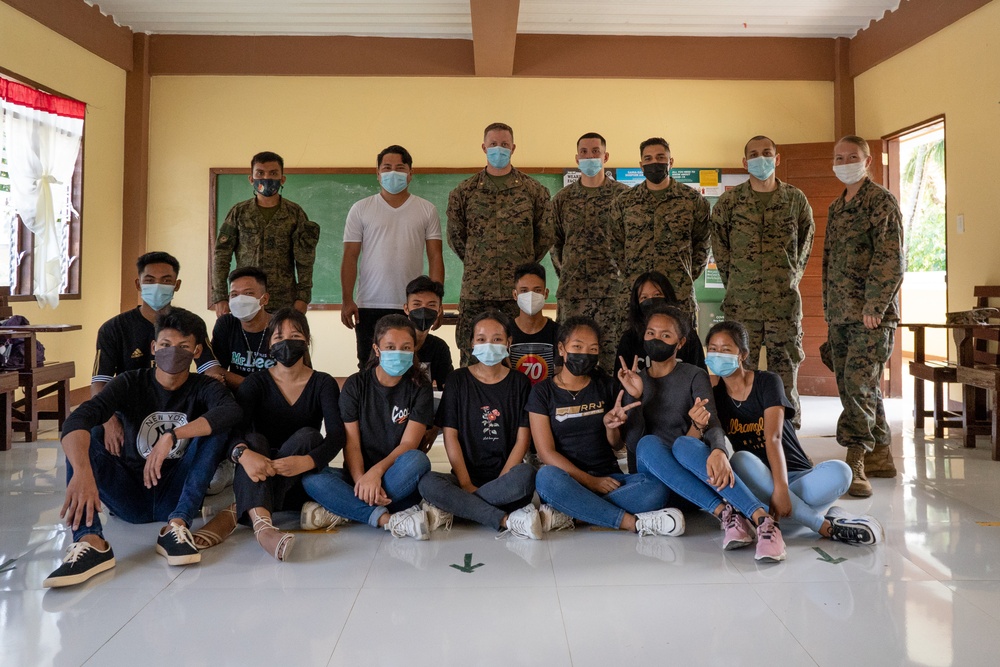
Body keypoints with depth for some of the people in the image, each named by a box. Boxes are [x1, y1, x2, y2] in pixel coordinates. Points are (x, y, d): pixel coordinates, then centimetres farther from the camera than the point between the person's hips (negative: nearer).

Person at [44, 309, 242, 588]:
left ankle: (176, 525, -28)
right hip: (131, 496, 1)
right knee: (78, 435, -18)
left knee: (215, 427, -21)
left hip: (177, 497, -1)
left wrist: (171, 436, -38)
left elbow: (232, 411, -29)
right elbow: (77, 418, -23)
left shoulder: (204, 387, -3)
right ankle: (90, 541, -36)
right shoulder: (131, 383, -3)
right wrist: (82, 472, -43)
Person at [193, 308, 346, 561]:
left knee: (307, 435, -28)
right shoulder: (256, 382, 1)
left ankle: (234, 514, -32)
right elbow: (234, 427, -17)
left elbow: (337, 436, -17)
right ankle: (261, 524, -54)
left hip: (301, 482, 0)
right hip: (259, 479, 1)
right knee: (254, 439, -28)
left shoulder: (323, 384, -1)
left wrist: (305, 462, -38)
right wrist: (243, 453, -41)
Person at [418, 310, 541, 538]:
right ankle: (508, 520, -29)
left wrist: (501, 481, -13)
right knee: (427, 483, -31)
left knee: (526, 475, -35)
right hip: (466, 475, 0)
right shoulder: (458, 380, 6)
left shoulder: (519, 382, 7)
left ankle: (455, 507, -20)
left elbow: (522, 439, 0)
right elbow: (450, 436, 1)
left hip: (505, 477, 0)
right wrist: (465, 484, -10)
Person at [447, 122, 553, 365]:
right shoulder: (464, 191, 7)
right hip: (475, 288, 1)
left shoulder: (533, 190, 5)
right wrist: (475, 263, 10)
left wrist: (526, 264, 8)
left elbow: (545, 234, 9)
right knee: (472, 357, 3)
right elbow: (454, 235, 12)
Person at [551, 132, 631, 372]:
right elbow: (554, 242, 15)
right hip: (573, 290, 2)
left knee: (613, 353, 0)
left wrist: (627, 272, 2)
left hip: (615, 289, -1)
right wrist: (564, 273, 9)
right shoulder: (563, 198, 10)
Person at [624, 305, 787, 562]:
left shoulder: (694, 377, 3)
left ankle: (763, 520, -48)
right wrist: (634, 398, -16)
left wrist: (718, 451, -39)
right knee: (649, 443, -32)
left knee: (685, 443, -36)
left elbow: (712, 424, -16)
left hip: (693, 474, -1)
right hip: (651, 474, 2)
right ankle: (725, 513, -38)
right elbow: (633, 442, -1)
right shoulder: (635, 382, 10)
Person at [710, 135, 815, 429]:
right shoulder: (729, 200, 4)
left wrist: (791, 277, 13)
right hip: (741, 301, 0)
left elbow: (806, 242, 17)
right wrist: (734, 280, 9)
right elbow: (719, 245, 11)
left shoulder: (796, 199, 7)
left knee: (785, 371, 3)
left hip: (785, 300, 1)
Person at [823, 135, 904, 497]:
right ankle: (880, 456, 22)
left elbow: (891, 260, -13)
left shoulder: (881, 200, -5)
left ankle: (855, 463, -10)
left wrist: (873, 307, -18)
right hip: (840, 314, 8)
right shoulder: (836, 207, 19)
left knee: (859, 385, -14)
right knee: (850, 386, 11)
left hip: (871, 315, -8)